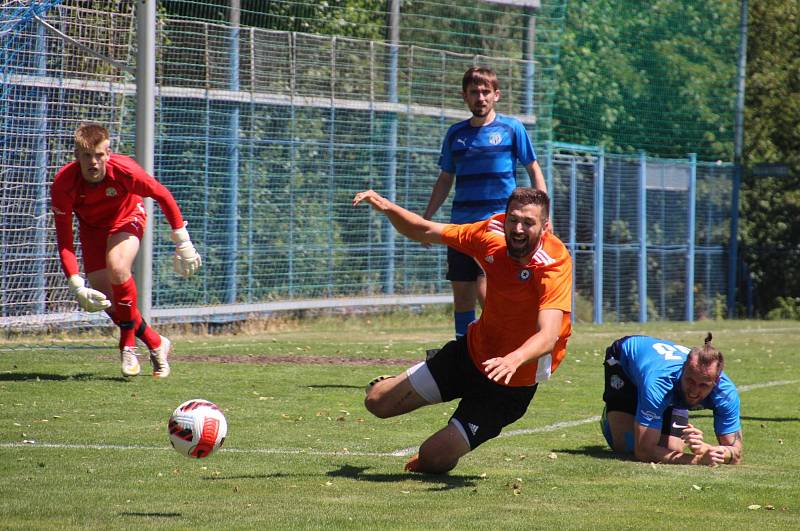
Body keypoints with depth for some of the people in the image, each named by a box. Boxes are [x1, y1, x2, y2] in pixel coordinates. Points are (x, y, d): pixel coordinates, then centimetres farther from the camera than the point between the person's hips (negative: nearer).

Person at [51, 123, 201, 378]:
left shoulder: (123, 170, -35)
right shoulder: (63, 183, -32)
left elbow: (163, 196, -16)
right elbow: (64, 242, -28)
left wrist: (182, 242, -13)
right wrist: (77, 286, -37)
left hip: (127, 218, -3)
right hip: (91, 226, 3)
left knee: (118, 269, -31)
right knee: (103, 294, -6)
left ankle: (128, 345, -12)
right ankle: (156, 344, 14)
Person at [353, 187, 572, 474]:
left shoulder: (555, 264, -28)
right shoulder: (493, 233, -12)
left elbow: (548, 336, -41)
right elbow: (424, 231, 1)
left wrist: (514, 360, -60)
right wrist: (387, 208, -17)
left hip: (514, 380, -5)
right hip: (472, 350, 5)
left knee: (434, 458, -10)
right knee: (378, 402, 2)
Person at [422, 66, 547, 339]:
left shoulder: (511, 128, 1)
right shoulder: (455, 133, 11)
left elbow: (534, 171, 5)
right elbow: (445, 179, 20)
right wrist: (425, 219, 16)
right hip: (461, 223, 5)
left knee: (485, 290, -18)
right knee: (462, 295, 5)